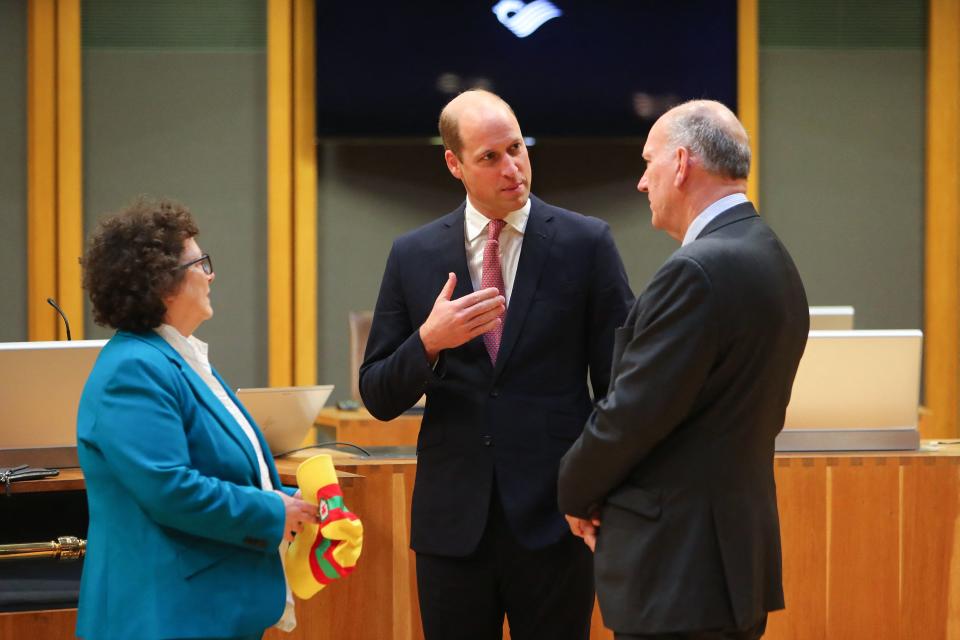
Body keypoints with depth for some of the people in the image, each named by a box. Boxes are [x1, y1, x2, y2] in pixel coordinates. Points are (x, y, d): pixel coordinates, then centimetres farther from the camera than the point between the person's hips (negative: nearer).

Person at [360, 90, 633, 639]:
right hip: (452, 523, 2)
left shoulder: (586, 243, 0)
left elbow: (619, 382, 3)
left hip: (554, 517, -2)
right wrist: (429, 341, -13)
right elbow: (379, 399, 6)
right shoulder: (414, 256, 6)